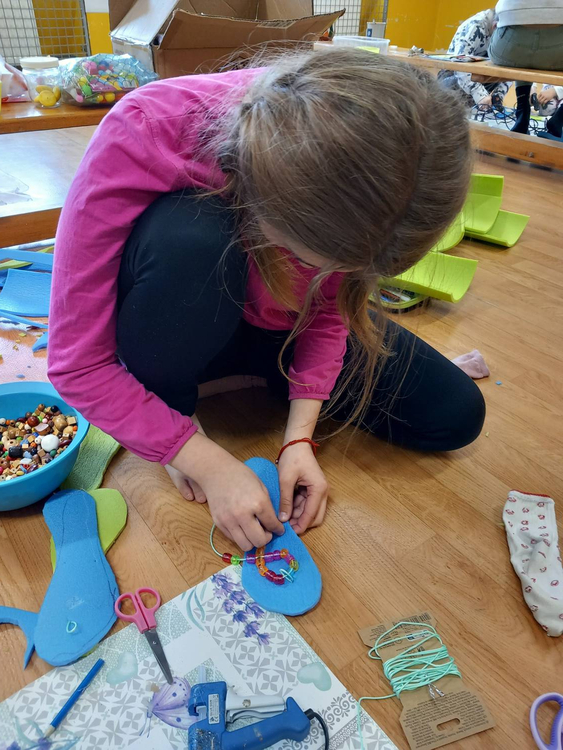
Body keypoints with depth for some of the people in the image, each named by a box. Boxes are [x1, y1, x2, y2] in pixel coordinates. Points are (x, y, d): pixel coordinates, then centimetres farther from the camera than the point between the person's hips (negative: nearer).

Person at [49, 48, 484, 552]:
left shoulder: (359, 155, -24)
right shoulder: (141, 137, -34)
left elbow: (331, 306, -10)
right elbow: (76, 363, -27)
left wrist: (299, 436, -18)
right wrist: (210, 463, -28)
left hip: (281, 327, 4)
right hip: (180, 325, -3)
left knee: (454, 416, -6)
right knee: (187, 237, -40)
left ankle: (265, 373, 11)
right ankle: (170, 411, -10)